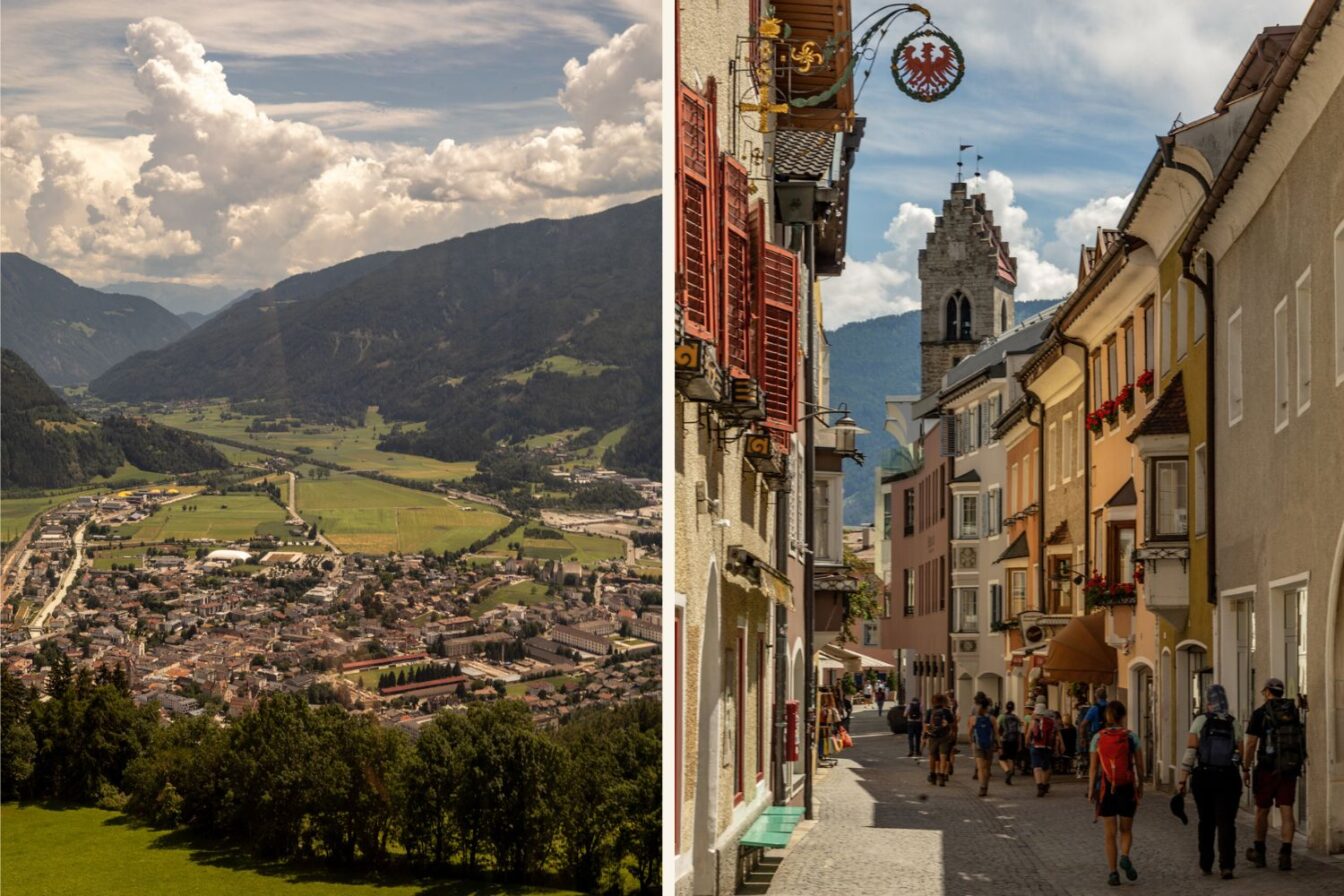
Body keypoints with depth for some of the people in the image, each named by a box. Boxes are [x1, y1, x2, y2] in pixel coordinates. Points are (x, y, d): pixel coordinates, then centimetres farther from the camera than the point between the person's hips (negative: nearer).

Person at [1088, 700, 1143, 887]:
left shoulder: (1098, 738, -2)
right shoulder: (1131, 736, -4)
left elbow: (1093, 766, -3)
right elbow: (1139, 764, -2)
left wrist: (1091, 789, 2)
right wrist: (1140, 785, 11)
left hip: (1106, 788, 0)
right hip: (1127, 788, 0)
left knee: (1110, 833, 9)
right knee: (1126, 830, 15)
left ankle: (1113, 872, 3)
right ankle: (1125, 857, -13)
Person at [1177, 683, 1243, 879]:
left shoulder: (1200, 721, -4)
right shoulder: (1233, 724, 1)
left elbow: (1190, 752, -9)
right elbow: (1240, 754, -1)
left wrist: (1182, 780, -7)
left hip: (1203, 777, 0)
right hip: (1228, 778, 0)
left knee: (1206, 822, 14)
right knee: (1226, 822, -1)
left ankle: (1206, 865, 21)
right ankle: (1227, 865, -14)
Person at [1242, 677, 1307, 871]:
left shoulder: (1260, 714, -7)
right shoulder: (1294, 713, 8)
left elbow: (1250, 744, -10)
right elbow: (1302, 741, 17)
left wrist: (1245, 769, -3)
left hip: (1267, 769, -3)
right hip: (1290, 769, 3)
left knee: (1262, 810, 11)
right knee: (1286, 811, 0)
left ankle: (1259, 852, 25)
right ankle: (1286, 855, -11)